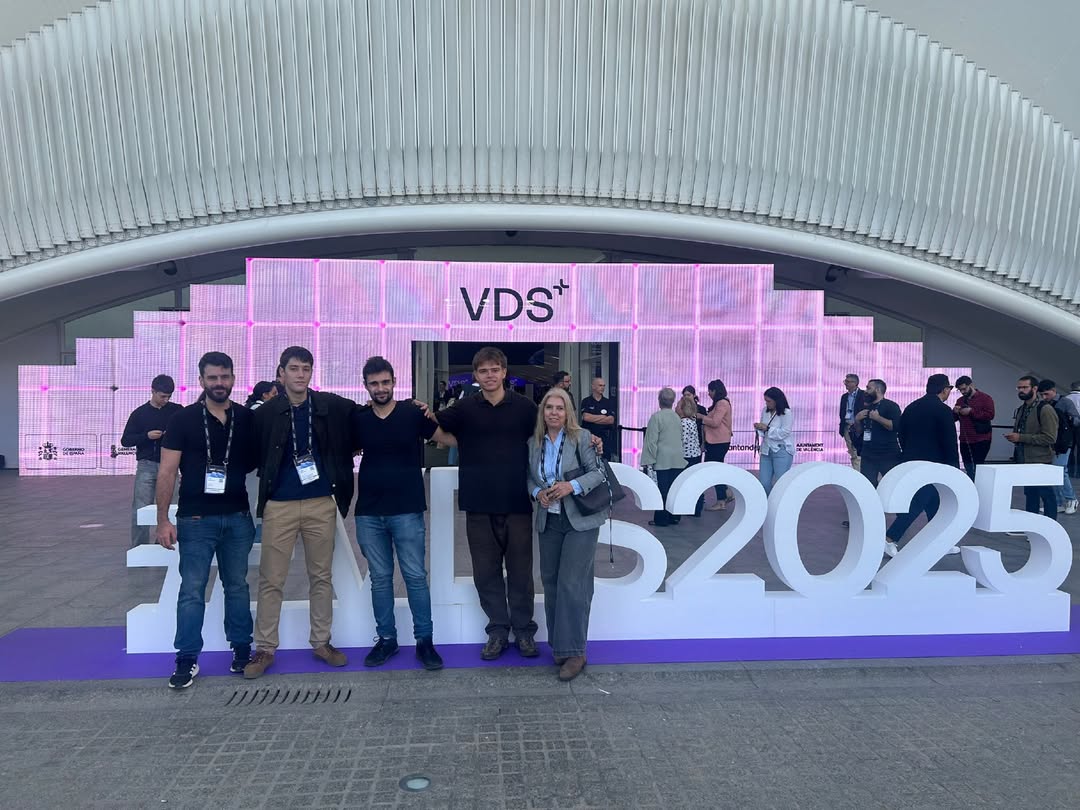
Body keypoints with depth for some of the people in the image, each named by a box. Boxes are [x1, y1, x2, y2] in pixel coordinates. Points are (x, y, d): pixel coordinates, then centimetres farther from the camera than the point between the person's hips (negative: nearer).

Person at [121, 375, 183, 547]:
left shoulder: (177, 411, 7)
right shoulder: (140, 413, 6)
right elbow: (125, 440, 5)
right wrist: (146, 436, -12)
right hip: (146, 466, 0)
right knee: (141, 509, -4)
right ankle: (139, 548, 3)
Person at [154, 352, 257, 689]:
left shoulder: (247, 418, 4)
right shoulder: (184, 419, -3)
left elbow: (258, 462, 13)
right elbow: (167, 471, -4)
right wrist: (163, 520, -7)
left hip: (237, 517, 2)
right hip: (196, 519, -2)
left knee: (237, 585, 11)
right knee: (192, 590, 1)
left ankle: (241, 649, 22)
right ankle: (187, 660, 10)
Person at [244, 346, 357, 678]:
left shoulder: (331, 406, 0)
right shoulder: (266, 413, -2)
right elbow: (252, 455, 2)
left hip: (321, 504, 1)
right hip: (279, 506, -1)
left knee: (321, 577, 11)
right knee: (271, 580, 4)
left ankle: (321, 642, 23)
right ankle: (265, 649, 16)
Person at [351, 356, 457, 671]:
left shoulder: (413, 413, -2)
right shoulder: (358, 419, 5)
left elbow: (451, 439, -3)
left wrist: (432, 417, -14)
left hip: (407, 511, -3)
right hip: (368, 513, 3)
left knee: (416, 576, 0)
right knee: (379, 578, 10)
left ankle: (424, 640, 11)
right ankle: (386, 638, 22)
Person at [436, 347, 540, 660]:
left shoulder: (525, 407, 1)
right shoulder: (465, 408, 4)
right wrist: (425, 414, -23)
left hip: (517, 502, -1)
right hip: (479, 504, 2)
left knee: (520, 569, 8)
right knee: (486, 570, 9)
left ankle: (524, 630, 22)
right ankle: (497, 630, 23)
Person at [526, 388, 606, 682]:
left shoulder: (581, 437, -6)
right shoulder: (533, 442, 6)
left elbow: (598, 472, -8)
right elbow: (529, 477, 12)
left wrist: (572, 486, -22)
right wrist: (537, 492, -8)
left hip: (580, 520, -5)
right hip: (548, 521, 5)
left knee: (571, 583, -9)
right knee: (550, 581, 11)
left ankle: (574, 652, 1)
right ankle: (558, 645, 25)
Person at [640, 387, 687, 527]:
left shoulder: (656, 417, -10)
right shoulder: (677, 417, 9)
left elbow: (651, 440, -10)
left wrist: (647, 460, -6)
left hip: (662, 460, -6)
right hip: (678, 460, 6)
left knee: (662, 489, -2)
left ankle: (661, 519, 3)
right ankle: (674, 516, 15)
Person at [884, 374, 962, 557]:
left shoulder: (911, 407, 9)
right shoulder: (943, 410, -12)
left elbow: (901, 435, 13)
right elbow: (950, 441, -12)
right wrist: (954, 468, -4)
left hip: (911, 461, 8)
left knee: (933, 503, 16)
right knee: (916, 504, -6)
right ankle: (890, 539, -10)